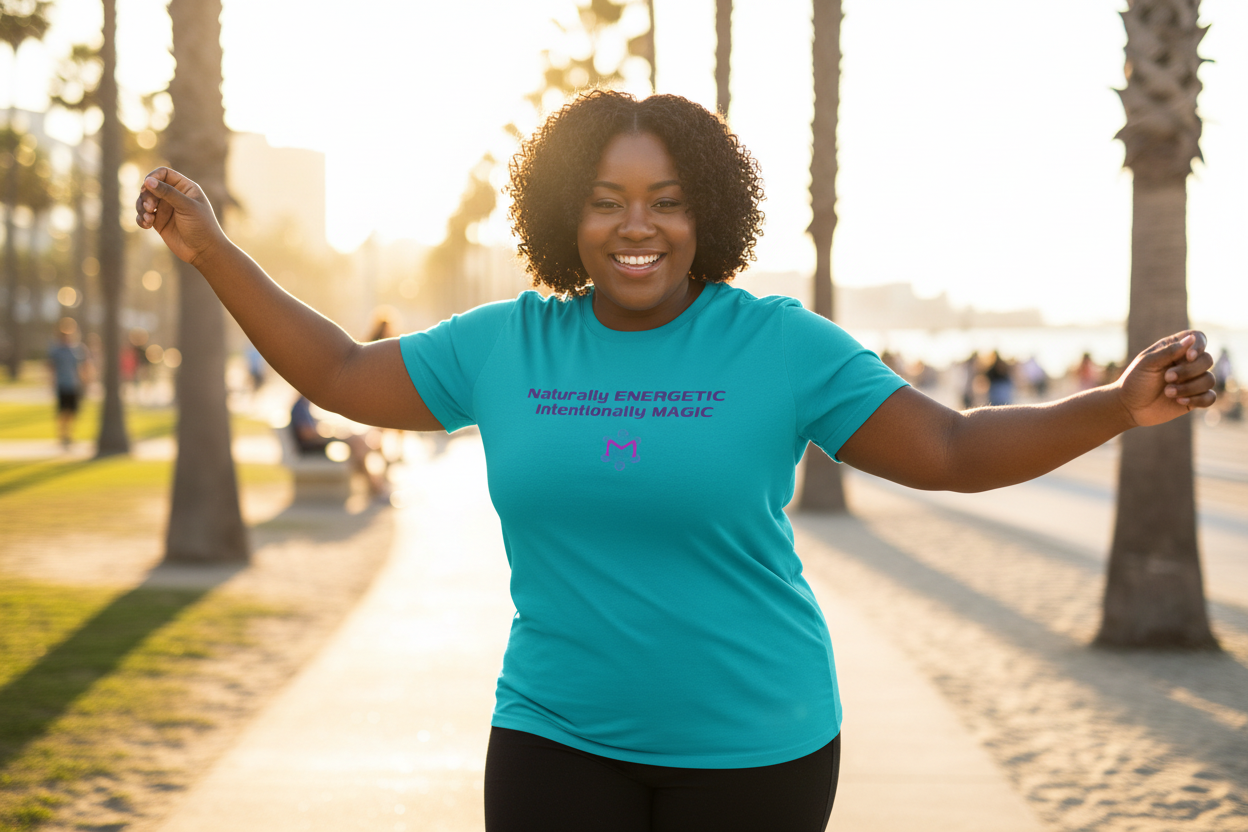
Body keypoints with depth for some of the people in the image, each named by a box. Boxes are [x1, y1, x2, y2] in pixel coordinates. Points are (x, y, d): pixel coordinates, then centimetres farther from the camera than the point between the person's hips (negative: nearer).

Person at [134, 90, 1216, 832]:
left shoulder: (780, 344, -7)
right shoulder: (506, 346, 2)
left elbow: (952, 450, -7)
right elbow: (341, 373, 11)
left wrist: (1120, 405, -20)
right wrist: (211, 250, 7)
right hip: (557, 739, 2)